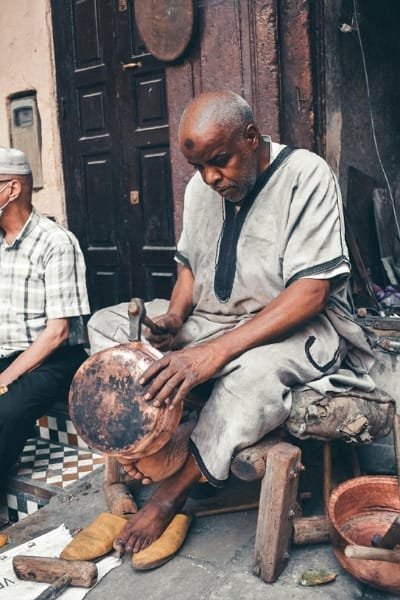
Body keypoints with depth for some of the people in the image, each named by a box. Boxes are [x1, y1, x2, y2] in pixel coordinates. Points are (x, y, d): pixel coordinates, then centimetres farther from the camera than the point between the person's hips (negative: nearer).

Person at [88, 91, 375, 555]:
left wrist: (218, 350, -33)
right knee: (105, 325, -2)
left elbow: (311, 291, -24)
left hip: (296, 325, -6)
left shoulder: (305, 175, -15)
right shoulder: (200, 186, 6)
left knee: (254, 368, -40)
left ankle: (173, 493, -18)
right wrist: (175, 318, -8)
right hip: (209, 320, 7)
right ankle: (152, 453, -18)